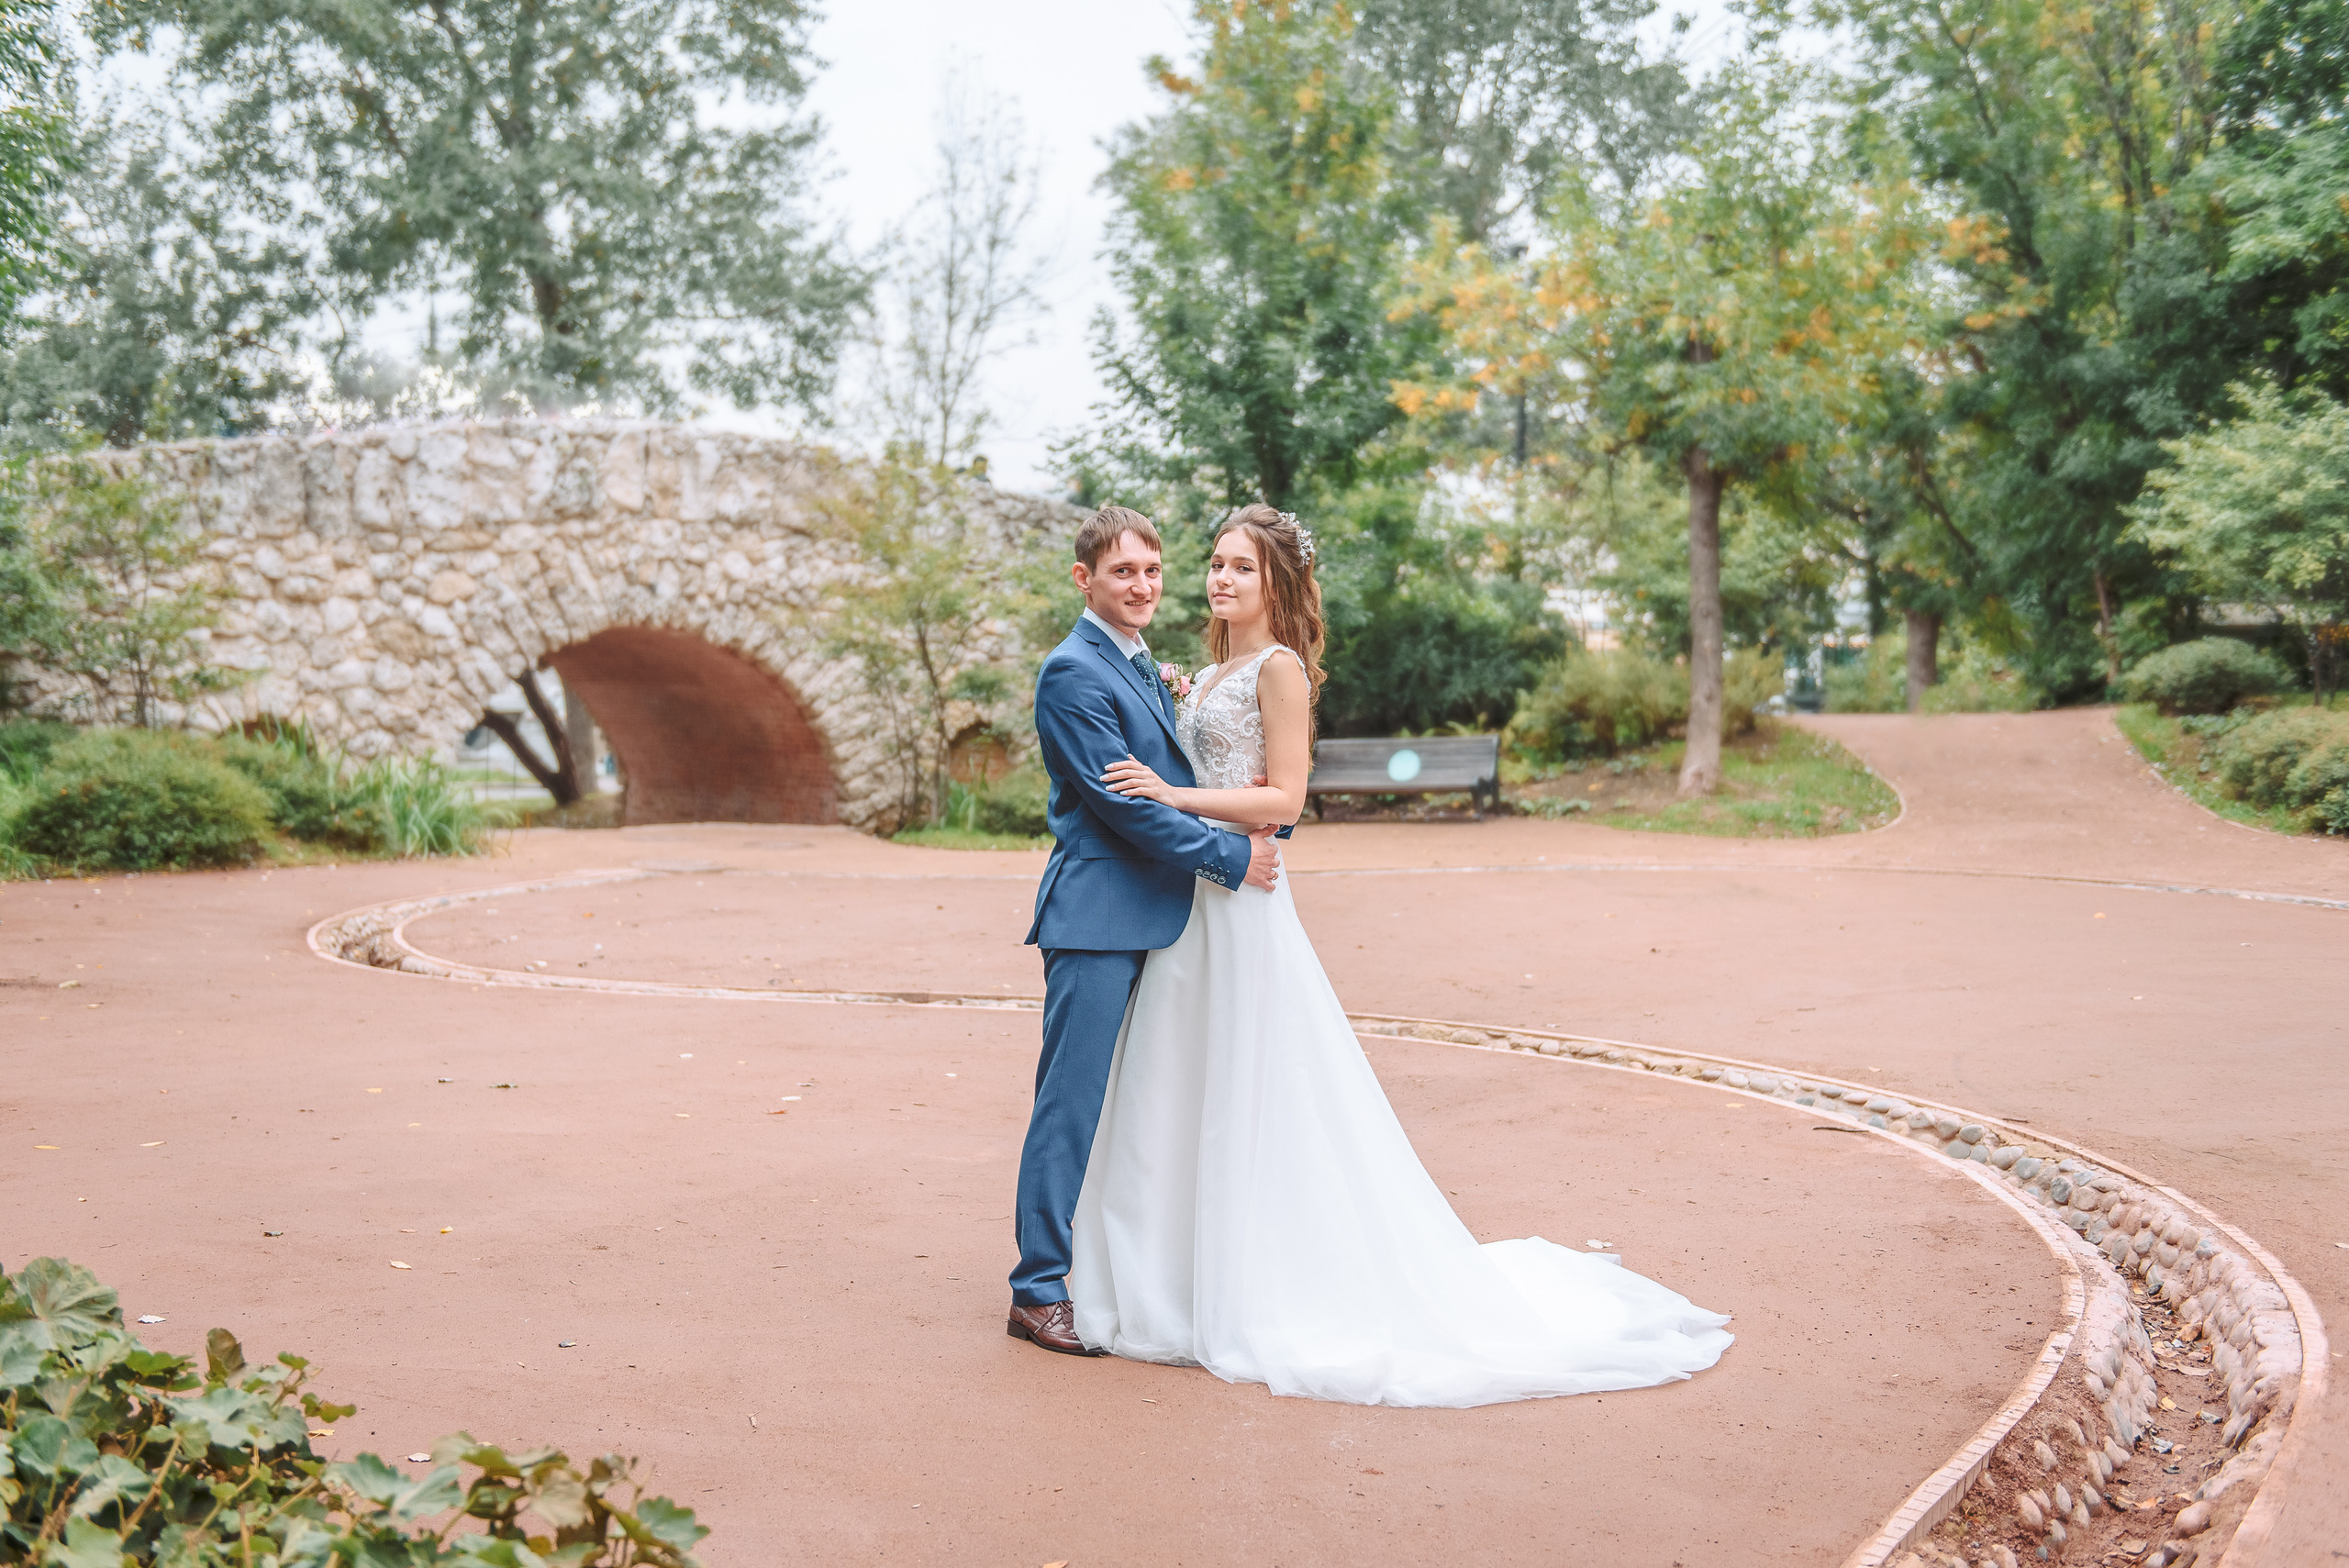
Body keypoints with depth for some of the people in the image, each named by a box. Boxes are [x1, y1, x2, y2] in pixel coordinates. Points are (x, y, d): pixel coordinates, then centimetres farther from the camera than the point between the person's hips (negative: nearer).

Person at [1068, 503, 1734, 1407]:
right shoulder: (1210, 674, 16)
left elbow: (1284, 798, -14)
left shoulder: (1280, 667, -8)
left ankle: (1264, 1296, 8)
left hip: (1243, 899, -8)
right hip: (1191, 898, 9)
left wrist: (1173, 795, -17)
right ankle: (1190, 1282, 20)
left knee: (1249, 1100, -2)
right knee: (1182, 1097, 10)